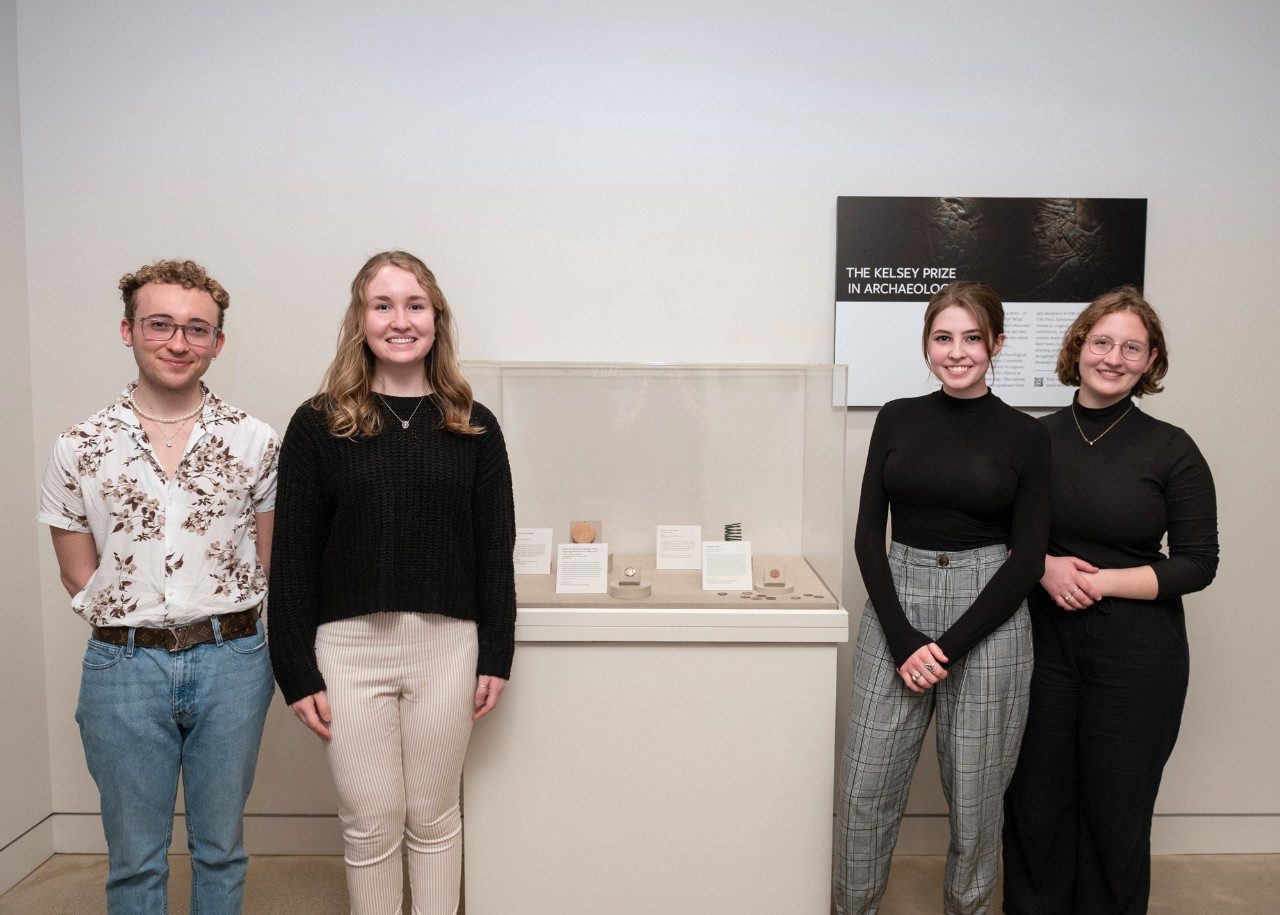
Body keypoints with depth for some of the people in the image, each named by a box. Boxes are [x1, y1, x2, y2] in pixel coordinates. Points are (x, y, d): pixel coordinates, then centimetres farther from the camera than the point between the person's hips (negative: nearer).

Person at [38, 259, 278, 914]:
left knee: (220, 848, 15)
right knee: (135, 859, 14)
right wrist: (133, 626, -1)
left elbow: (263, 564, 4)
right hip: (123, 664, 0)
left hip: (230, 661, 0)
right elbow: (78, 577, 5)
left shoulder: (254, 441, -2)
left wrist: (219, 627, 0)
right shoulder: (80, 448, -1)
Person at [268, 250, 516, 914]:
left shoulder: (472, 427, 3)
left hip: (447, 645, 1)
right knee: (371, 824, 10)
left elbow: (495, 551, 4)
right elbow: (292, 556, -1)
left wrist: (496, 656, 2)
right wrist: (297, 673, -3)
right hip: (350, 647, -1)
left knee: (433, 816, 15)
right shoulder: (319, 424, -2)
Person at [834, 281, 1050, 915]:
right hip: (896, 606, 2)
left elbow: (1027, 558, -4)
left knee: (975, 791, 9)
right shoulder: (897, 419, 4)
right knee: (866, 786, 5)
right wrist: (903, 639, -10)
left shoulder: (1025, 437, -1)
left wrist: (949, 646, -11)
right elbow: (868, 534, 1)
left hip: (987, 618, -1)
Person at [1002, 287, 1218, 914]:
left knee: (1115, 808, 9)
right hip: (1043, 641, 2)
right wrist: (1045, 567, -12)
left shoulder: (1171, 450, -4)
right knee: (1036, 798, 10)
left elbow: (1198, 564, -4)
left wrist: (1102, 582, -15)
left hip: (1137, 650, -2)